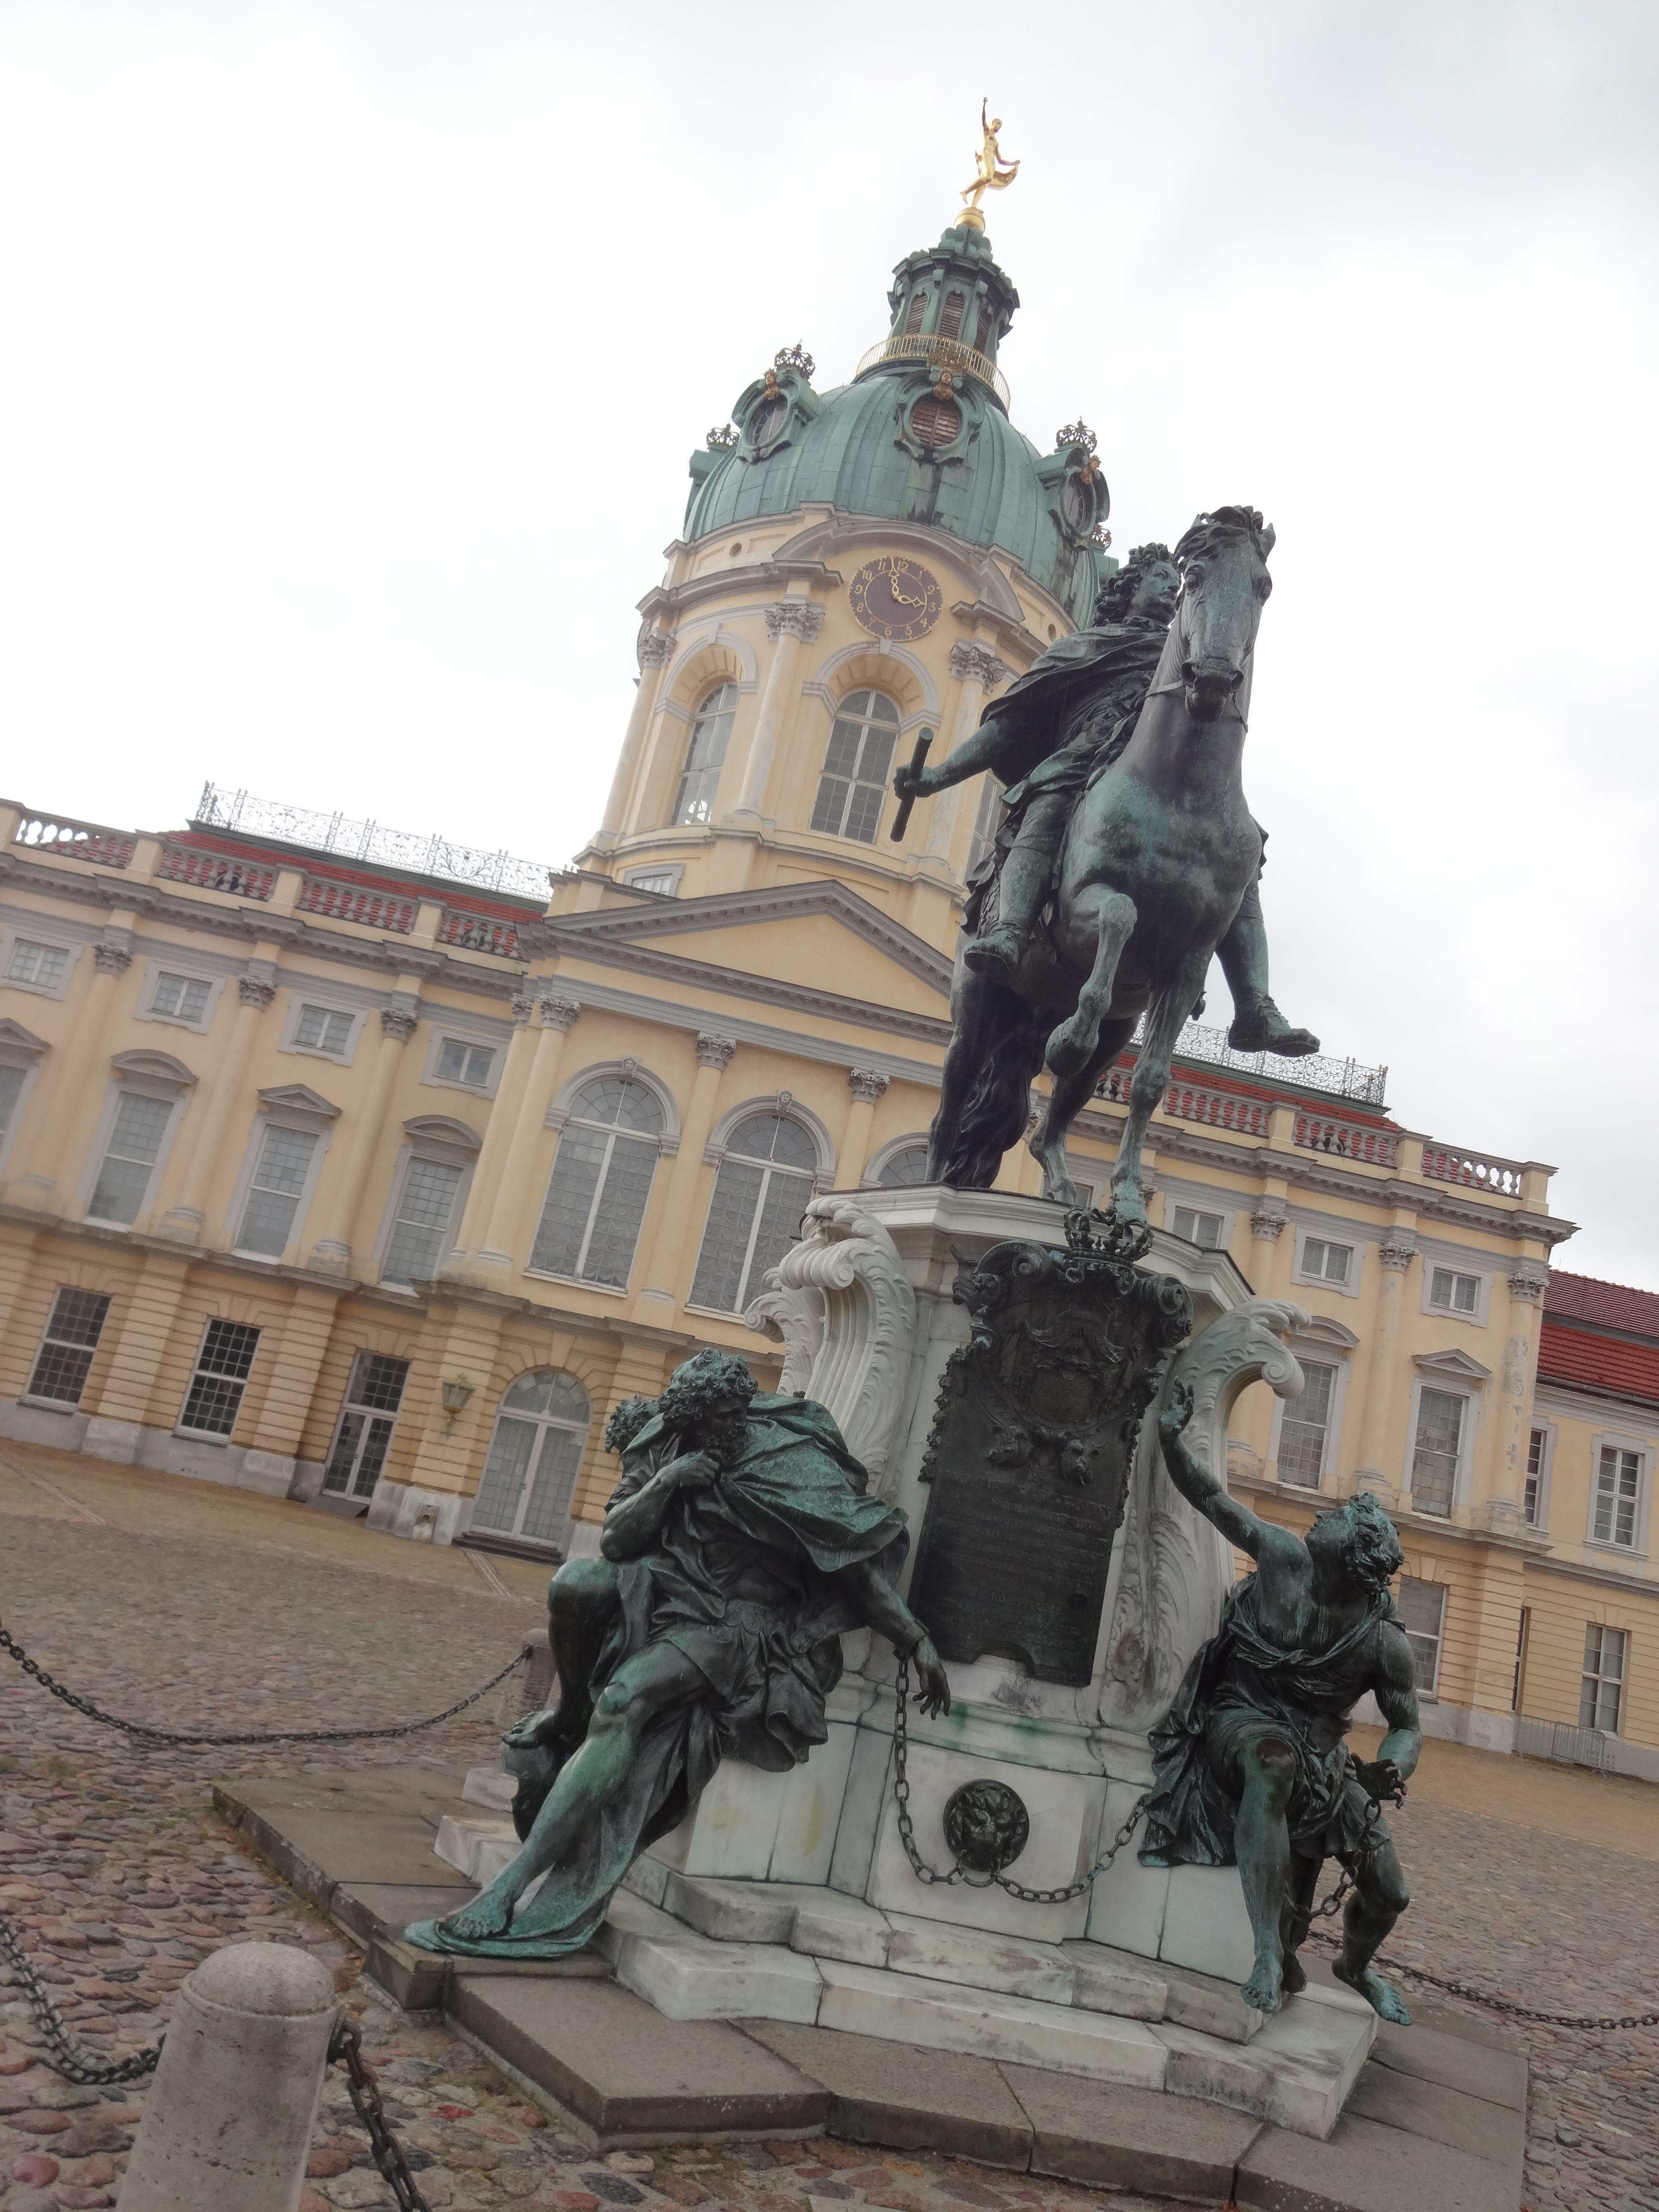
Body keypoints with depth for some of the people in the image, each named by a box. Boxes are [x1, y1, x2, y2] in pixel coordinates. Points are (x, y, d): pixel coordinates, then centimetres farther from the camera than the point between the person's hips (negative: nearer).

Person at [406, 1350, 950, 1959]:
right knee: (575, 1582, -27)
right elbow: (615, 1543, 0)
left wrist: (917, 1641, -8)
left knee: (626, 1698, -31)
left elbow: (857, 1558, -6)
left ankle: (509, 1891, -32)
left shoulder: (792, 1460, -10)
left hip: (741, 1624, -5)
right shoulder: (663, 1450, 4)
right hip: (668, 1591, 5)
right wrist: (663, 1485, -17)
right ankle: (570, 1713, 4)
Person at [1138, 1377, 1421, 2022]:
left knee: (1387, 1894, 4)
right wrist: (1171, 1437, -23)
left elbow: (1407, 1727, -3)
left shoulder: (1386, 1644, -12)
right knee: (1274, 1764, -40)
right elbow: (1212, 1500, -10)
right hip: (1244, 1721, -2)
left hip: (1321, 1756, 3)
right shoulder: (1286, 1558, -12)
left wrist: (1390, 1769, -25)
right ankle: (1270, 1957, -42)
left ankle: (1357, 1967, 44)